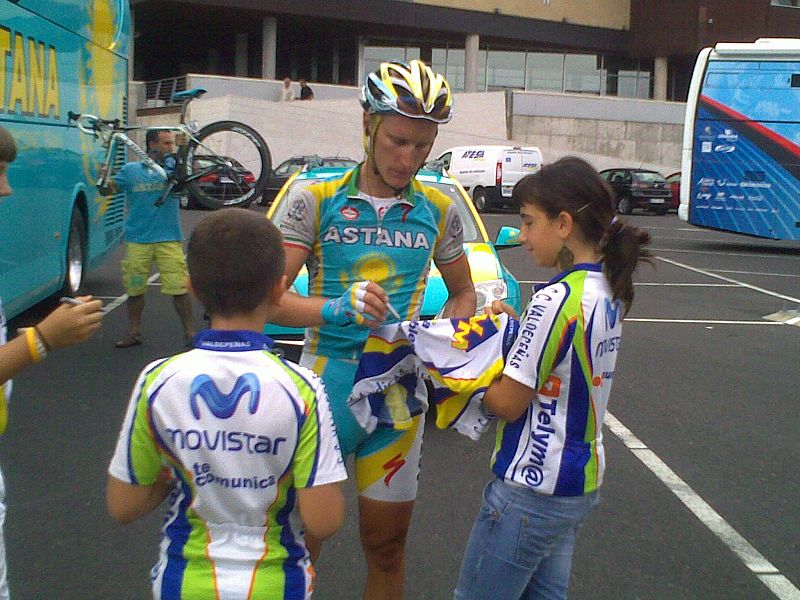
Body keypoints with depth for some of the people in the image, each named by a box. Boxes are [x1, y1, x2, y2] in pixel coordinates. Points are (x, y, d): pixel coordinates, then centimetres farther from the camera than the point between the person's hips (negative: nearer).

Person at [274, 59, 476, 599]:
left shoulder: (439, 211, 4)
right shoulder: (317, 201, -4)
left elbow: (464, 292, 17)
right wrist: (336, 309, -29)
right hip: (326, 382, -2)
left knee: (387, 548, 12)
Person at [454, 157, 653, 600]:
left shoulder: (556, 299, -23)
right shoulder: (608, 292, 5)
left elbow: (507, 403, -19)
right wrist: (520, 327, 2)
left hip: (530, 491, -9)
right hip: (581, 483, 9)